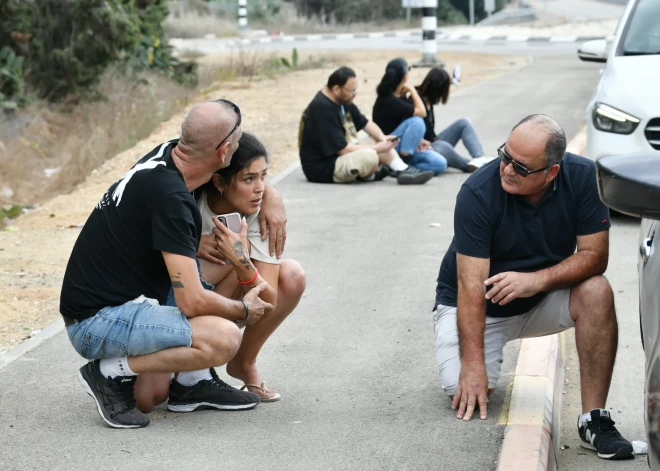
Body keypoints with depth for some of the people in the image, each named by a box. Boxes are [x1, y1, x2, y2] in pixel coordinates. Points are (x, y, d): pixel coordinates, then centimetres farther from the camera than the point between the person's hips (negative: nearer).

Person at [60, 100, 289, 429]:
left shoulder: (170, 153, 1)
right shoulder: (169, 196, -26)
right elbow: (192, 302, -26)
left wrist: (270, 193, 7)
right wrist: (244, 310, -7)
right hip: (97, 324, -10)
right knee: (224, 339, -27)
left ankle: (194, 383, 12)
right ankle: (112, 373, -7)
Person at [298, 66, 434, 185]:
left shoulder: (342, 101, 5)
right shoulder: (322, 109, -26)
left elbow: (365, 123, 16)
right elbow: (342, 149, -27)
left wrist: (382, 138, -5)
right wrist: (377, 149, -18)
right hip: (322, 167, -11)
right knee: (368, 156, -30)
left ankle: (403, 171, -3)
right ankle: (369, 175, 1)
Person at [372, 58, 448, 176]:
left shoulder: (401, 98, 9)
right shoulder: (387, 101, -19)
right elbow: (421, 112, -20)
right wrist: (412, 90, -6)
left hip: (406, 147, 7)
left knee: (440, 164, -14)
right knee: (417, 121, -30)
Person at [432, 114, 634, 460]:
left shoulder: (583, 177, -18)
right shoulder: (478, 192, -26)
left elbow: (594, 255, -17)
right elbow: (471, 284, -27)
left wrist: (537, 280, -34)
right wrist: (473, 364, -31)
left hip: (541, 298, 2)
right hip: (478, 304, -2)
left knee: (596, 292, -27)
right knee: (467, 392, -20)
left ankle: (594, 419, -21)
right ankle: (491, 354, 17)